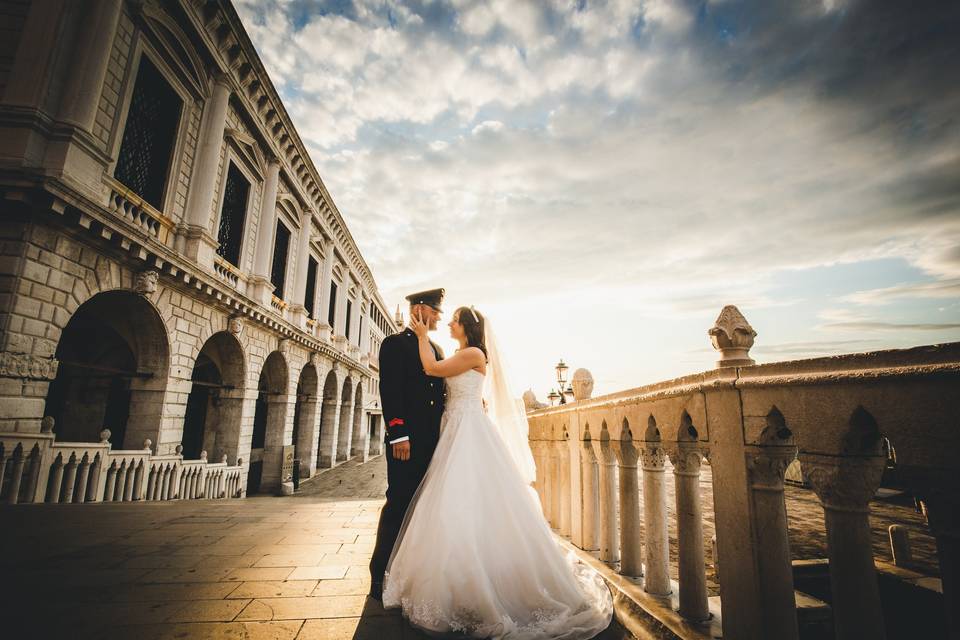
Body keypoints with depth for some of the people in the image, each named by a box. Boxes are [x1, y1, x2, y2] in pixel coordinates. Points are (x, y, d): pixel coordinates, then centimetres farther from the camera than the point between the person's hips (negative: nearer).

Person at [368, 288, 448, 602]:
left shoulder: (437, 350, 20)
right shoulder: (395, 343, -2)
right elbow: (390, 391, -12)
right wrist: (398, 434, -19)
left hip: (433, 440, 7)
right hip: (407, 439, -7)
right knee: (399, 503, -3)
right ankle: (380, 577, 10)